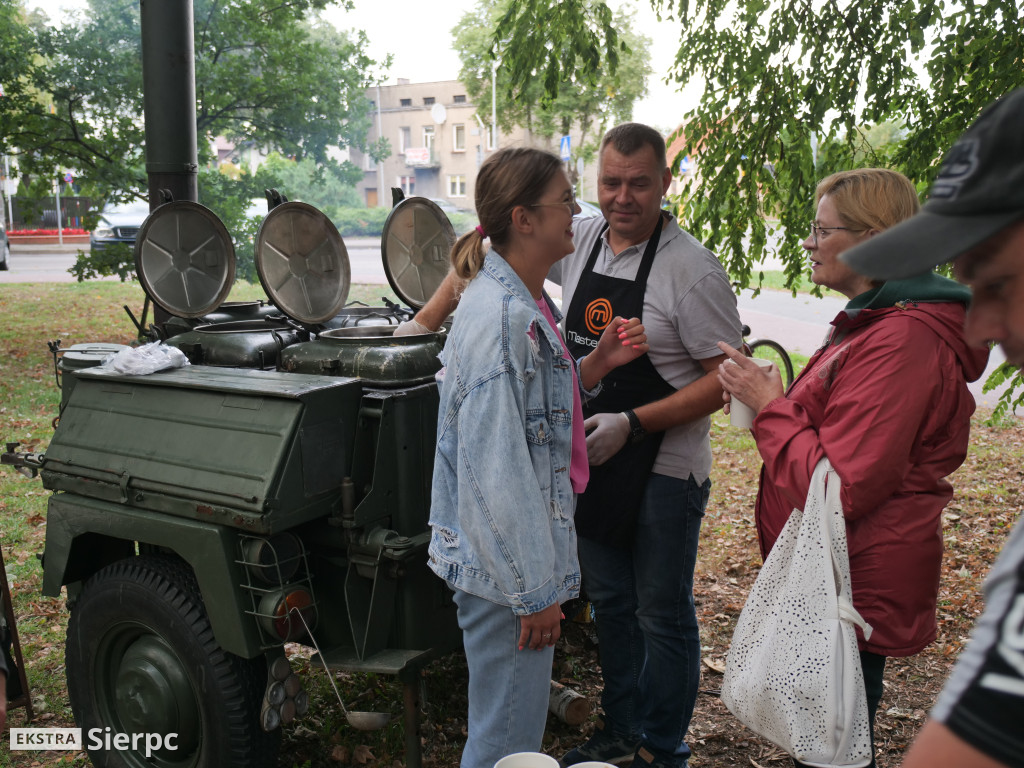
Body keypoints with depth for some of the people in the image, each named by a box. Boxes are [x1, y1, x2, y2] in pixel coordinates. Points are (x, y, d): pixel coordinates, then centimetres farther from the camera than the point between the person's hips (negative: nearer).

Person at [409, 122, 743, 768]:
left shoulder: (692, 269, -16)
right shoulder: (576, 241, 1)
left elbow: (725, 378, -16)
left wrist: (631, 423, -22)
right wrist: (422, 324, 6)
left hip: (664, 467, -6)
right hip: (593, 456, 6)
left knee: (663, 615, 8)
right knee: (610, 603, 19)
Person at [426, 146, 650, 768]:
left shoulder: (528, 303, 8)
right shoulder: (501, 317, -23)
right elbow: (496, 470, -25)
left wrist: (599, 363, 2)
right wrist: (534, 590, -20)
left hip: (520, 558, 10)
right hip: (506, 569, -10)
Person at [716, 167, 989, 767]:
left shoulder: (901, 341, -24)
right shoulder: (873, 323, 12)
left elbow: (839, 487, -28)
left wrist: (770, 407, -16)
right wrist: (768, 398, 1)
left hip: (856, 594, -10)